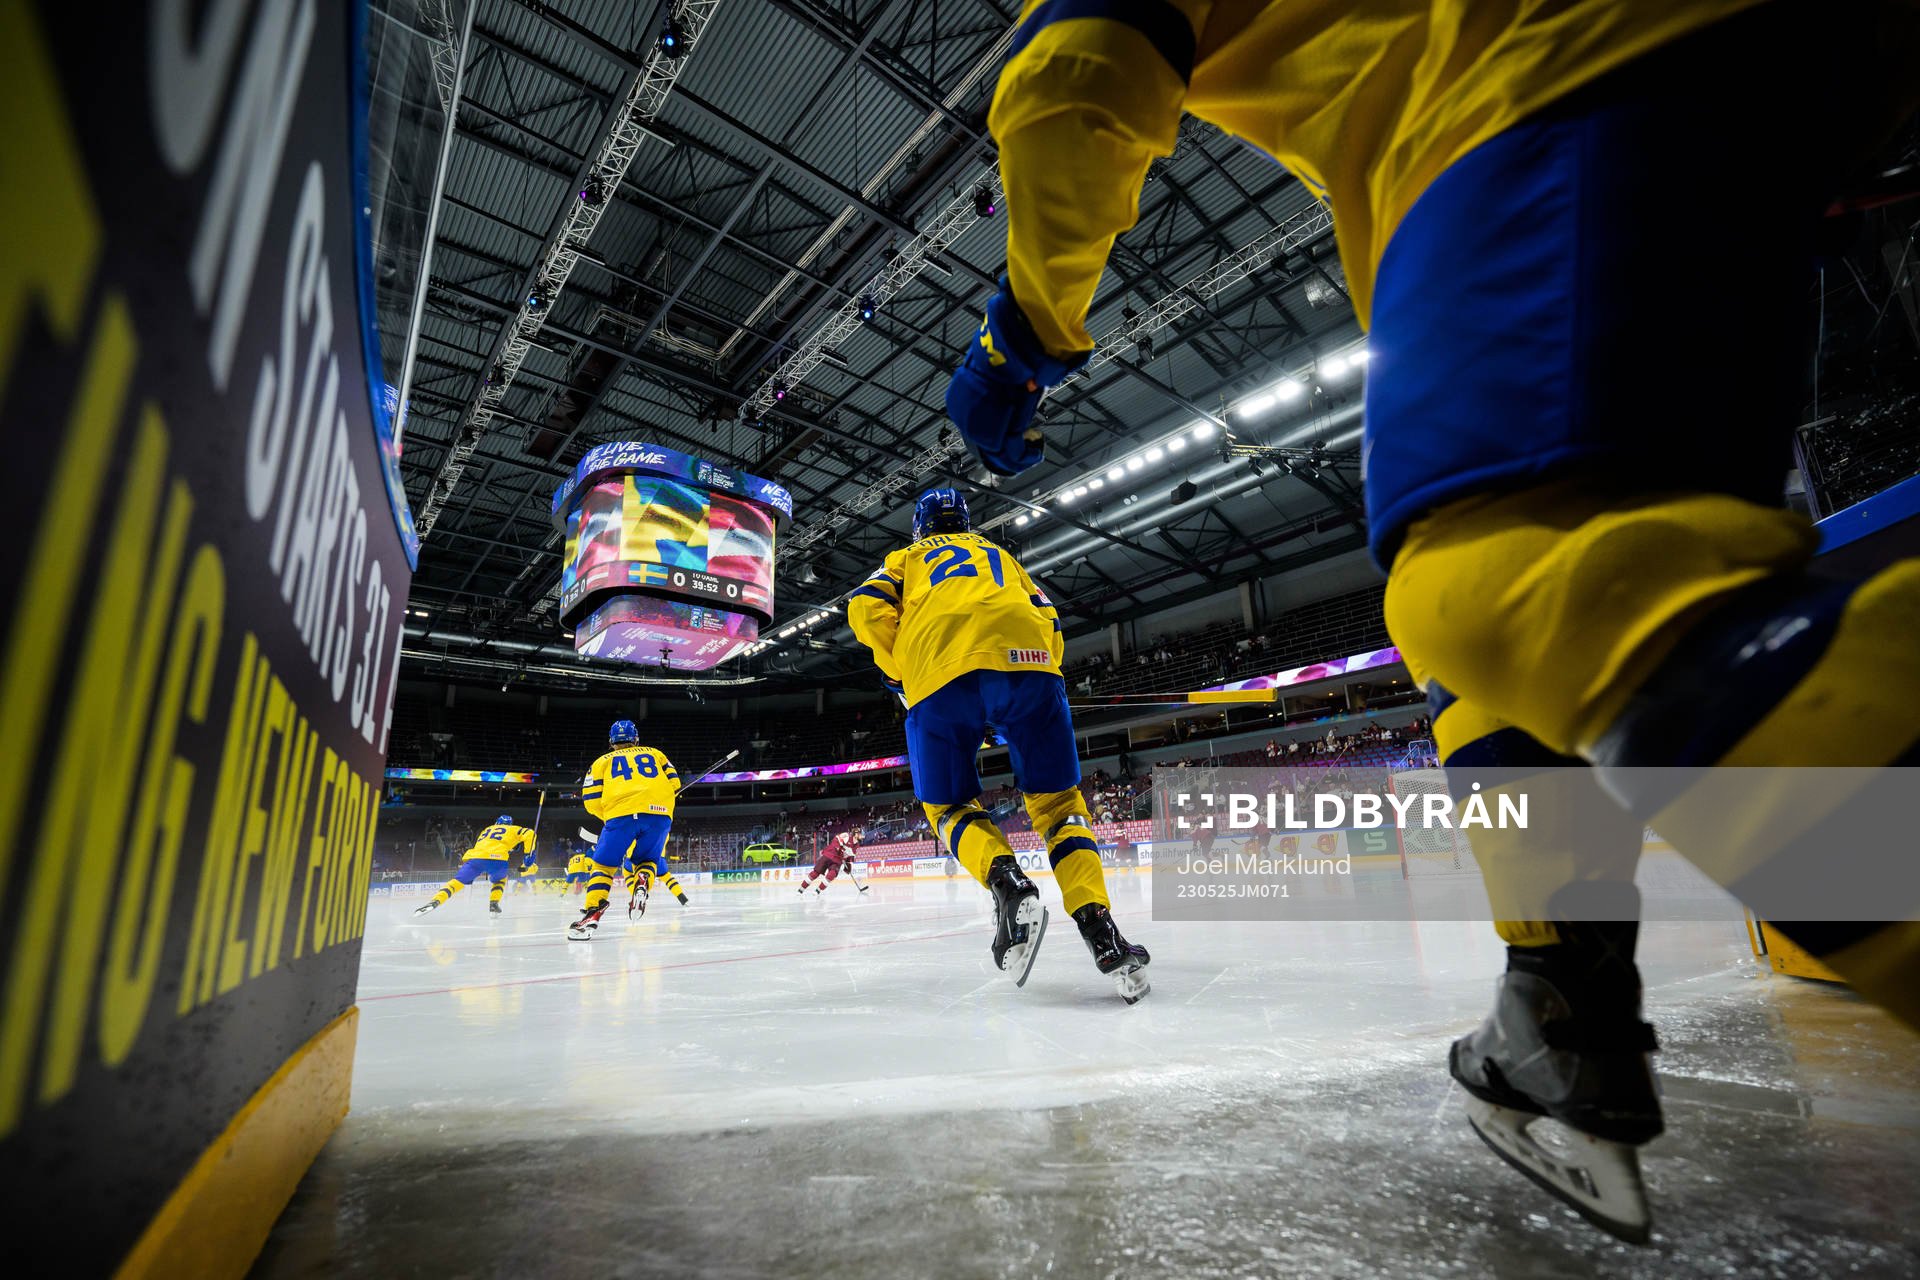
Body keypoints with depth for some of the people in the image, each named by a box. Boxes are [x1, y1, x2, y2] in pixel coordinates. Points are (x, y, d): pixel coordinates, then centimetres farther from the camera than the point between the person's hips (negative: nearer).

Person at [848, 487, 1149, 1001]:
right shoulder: (1002, 555, 38)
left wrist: (898, 673, 22)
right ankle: (1098, 926, -7)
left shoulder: (906, 559, 33)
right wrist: (1040, 682, 32)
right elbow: (1048, 621, 23)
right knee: (1057, 800, 11)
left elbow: (866, 607, 13)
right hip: (1026, 657, 2)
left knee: (951, 807, 13)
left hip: (938, 671, -1)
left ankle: (1007, 884, -14)